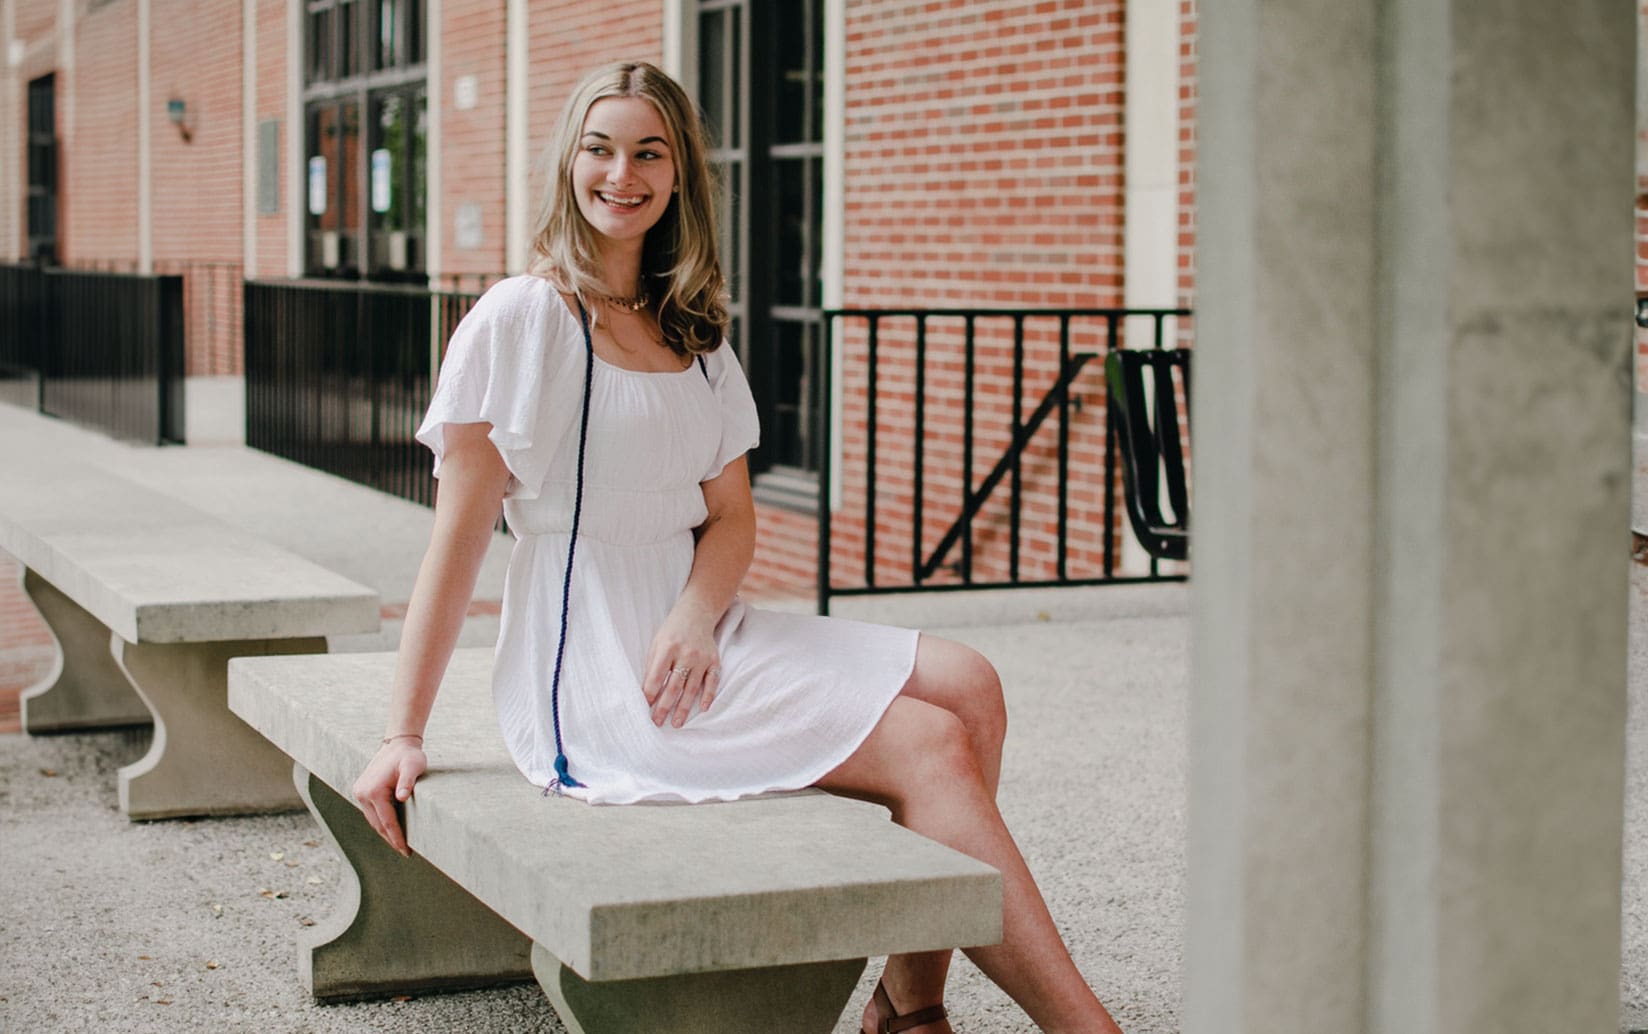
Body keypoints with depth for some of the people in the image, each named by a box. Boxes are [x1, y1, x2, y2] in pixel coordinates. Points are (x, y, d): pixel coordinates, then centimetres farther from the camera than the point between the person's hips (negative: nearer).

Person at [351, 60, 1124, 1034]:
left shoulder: (696, 333, 15)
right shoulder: (519, 320, -7)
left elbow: (731, 514, 13)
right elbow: (460, 536, -8)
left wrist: (696, 615, -10)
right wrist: (403, 737, -11)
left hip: (693, 639, 7)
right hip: (589, 674, -7)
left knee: (967, 686, -11)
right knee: (931, 748, -18)